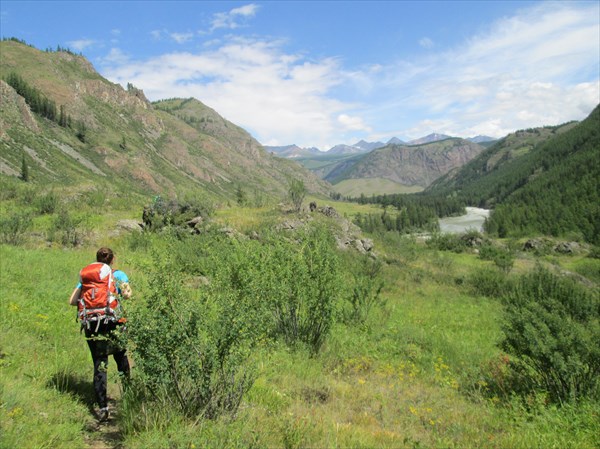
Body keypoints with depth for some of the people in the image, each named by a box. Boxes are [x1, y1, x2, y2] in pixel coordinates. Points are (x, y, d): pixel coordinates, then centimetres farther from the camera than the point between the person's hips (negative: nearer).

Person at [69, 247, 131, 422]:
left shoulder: (85, 275, 13)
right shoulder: (118, 274, 3)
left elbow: (72, 301, 7)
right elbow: (127, 295, -12)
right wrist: (128, 289, 10)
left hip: (91, 325, 2)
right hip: (113, 323, -2)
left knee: (99, 365, 5)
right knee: (121, 357, 20)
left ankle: (103, 408, 1)